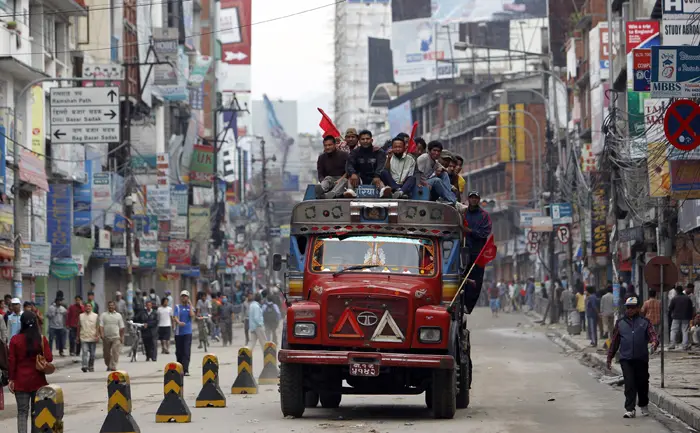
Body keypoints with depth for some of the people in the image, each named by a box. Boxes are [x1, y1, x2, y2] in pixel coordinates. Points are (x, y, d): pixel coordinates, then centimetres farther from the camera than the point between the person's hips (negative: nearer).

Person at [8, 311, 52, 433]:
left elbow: (12, 361, -5)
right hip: (38, 380, 1)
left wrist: (11, 379, 3)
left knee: (22, 412, 3)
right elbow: (49, 359, -8)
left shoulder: (15, 340, -7)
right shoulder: (42, 339, -6)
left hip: (21, 381, -1)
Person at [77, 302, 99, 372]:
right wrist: (78, 337, 13)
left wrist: (97, 336, -11)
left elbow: (97, 327, 0)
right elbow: (79, 327, 13)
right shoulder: (81, 316, 9)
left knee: (92, 354, 7)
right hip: (84, 338, -1)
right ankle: (84, 366, -22)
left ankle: (91, 367, 19)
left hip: (93, 338, 1)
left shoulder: (95, 316, 5)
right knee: (85, 352, -14)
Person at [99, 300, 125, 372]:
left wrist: (122, 337, 8)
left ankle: (113, 367, -16)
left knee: (115, 352, -14)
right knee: (106, 353, 8)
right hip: (106, 337, 0)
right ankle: (108, 365, 27)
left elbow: (121, 327, 13)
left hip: (116, 337, 0)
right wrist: (101, 334, -16)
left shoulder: (118, 315, 11)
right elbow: (101, 325, -2)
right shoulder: (103, 315, 7)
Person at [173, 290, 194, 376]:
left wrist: (190, 304, -3)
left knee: (186, 352, -10)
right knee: (179, 352, 6)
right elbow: (174, 317, -8)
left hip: (187, 332, 0)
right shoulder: (177, 307, 6)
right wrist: (178, 322, -29)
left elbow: (192, 315, -9)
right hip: (178, 332, 0)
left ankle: (185, 370, -15)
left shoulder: (190, 307, 10)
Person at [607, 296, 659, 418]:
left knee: (642, 383, 10)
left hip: (641, 359, 0)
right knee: (629, 384, -9)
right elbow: (614, 341, 14)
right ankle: (630, 409, -8)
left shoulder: (645, 322, 6)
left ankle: (644, 406, 32)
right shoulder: (620, 323, 11)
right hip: (626, 359, 0)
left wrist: (654, 342, -30)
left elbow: (652, 334, -6)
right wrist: (609, 357, 14)